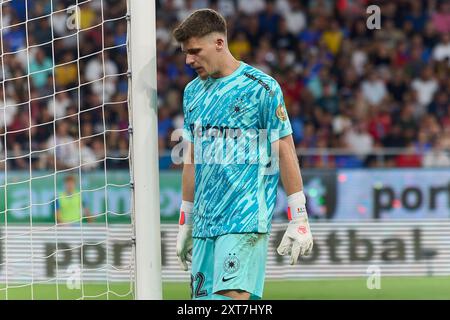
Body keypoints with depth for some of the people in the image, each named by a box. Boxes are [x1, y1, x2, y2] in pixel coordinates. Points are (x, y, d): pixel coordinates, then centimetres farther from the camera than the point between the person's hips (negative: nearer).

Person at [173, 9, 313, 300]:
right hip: (204, 222, 7)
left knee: (231, 296, -18)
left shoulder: (261, 88, -5)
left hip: (245, 221, -6)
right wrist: (185, 222, 21)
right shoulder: (193, 92, 15)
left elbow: (285, 153, -5)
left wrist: (299, 220, -8)